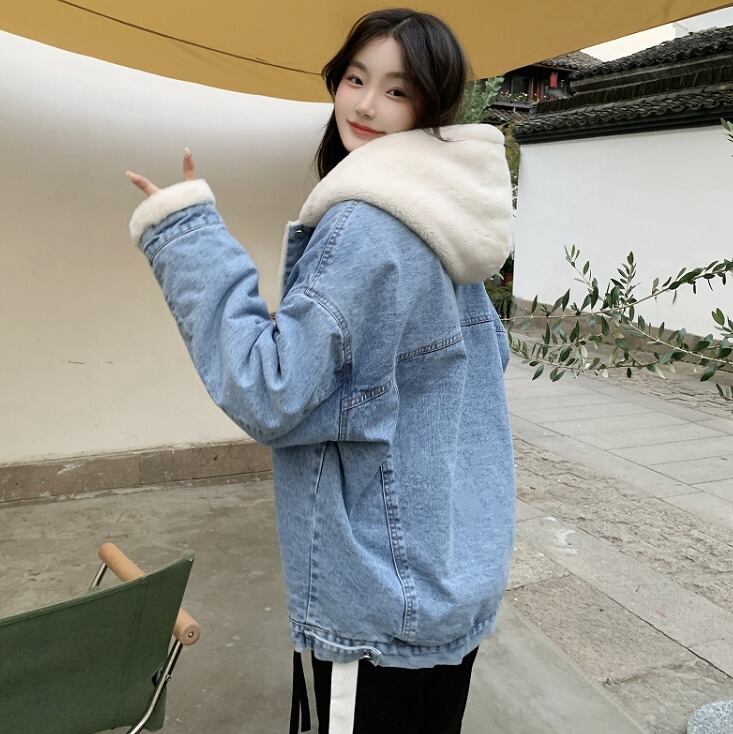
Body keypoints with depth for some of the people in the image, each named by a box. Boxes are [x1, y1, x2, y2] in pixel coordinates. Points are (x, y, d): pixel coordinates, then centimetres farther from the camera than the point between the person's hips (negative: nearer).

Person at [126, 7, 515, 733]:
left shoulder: (369, 223, -23)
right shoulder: (443, 216, 6)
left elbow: (270, 393, -26)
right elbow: (487, 355, 17)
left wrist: (186, 235, -22)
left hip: (387, 591, -9)